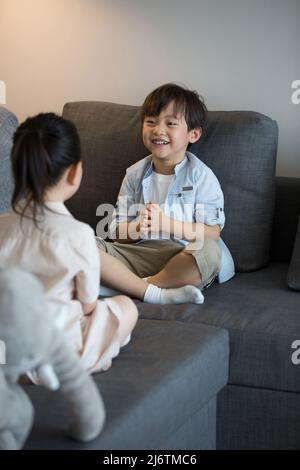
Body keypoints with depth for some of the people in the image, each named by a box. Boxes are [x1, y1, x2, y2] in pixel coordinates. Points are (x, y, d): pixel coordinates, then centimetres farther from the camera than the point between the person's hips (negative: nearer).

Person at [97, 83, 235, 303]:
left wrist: (166, 224, -18)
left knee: (210, 252, -37)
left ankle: (127, 284, -22)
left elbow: (212, 232, -7)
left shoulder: (200, 175, 1)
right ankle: (152, 292, -27)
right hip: (139, 254, 3)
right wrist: (137, 228, -13)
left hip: (182, 257, -2)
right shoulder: (135, 174, 12)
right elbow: (119, 234, 10)